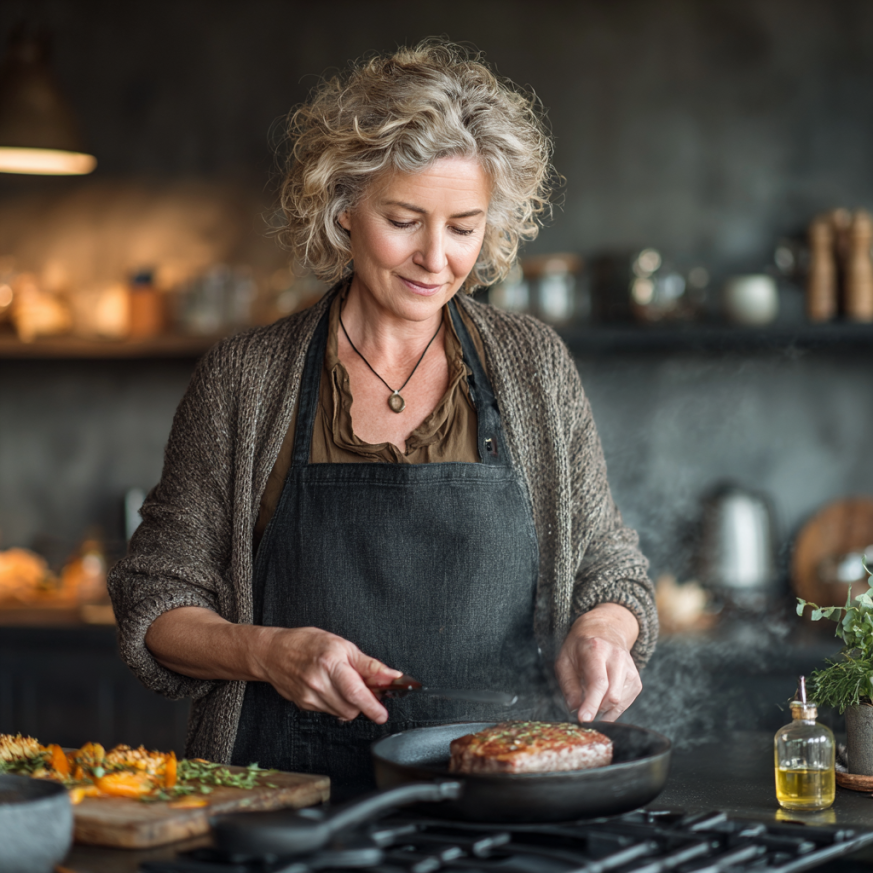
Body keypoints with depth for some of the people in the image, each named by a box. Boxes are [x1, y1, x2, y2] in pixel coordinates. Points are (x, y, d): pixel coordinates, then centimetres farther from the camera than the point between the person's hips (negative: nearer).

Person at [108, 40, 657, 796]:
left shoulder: (535, 366, 9)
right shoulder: (244, 379, 5)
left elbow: (608, 567, 15)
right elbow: (158, 602, 8)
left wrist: (600, 631, -7)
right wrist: (265, 651, -11)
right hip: (295, 801, -1)